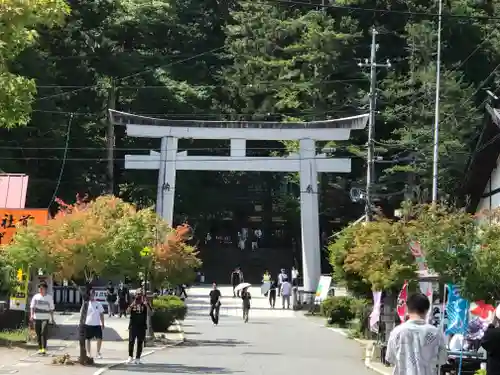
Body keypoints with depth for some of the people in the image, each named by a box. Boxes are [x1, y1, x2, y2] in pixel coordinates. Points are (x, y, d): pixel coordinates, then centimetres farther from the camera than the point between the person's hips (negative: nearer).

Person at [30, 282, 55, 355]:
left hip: (45, 318, -2)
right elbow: (32, 307, 1)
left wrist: (52, 318, 9)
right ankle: (40, 348, 16)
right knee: (38, 334, 5)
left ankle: (44, 348, -12)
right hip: (36, 318, 2)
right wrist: (31, 315, -12)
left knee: (44, 332, -14)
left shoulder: (49, 297, 7)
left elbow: (51, 308, 10)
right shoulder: (36, 297, 6)